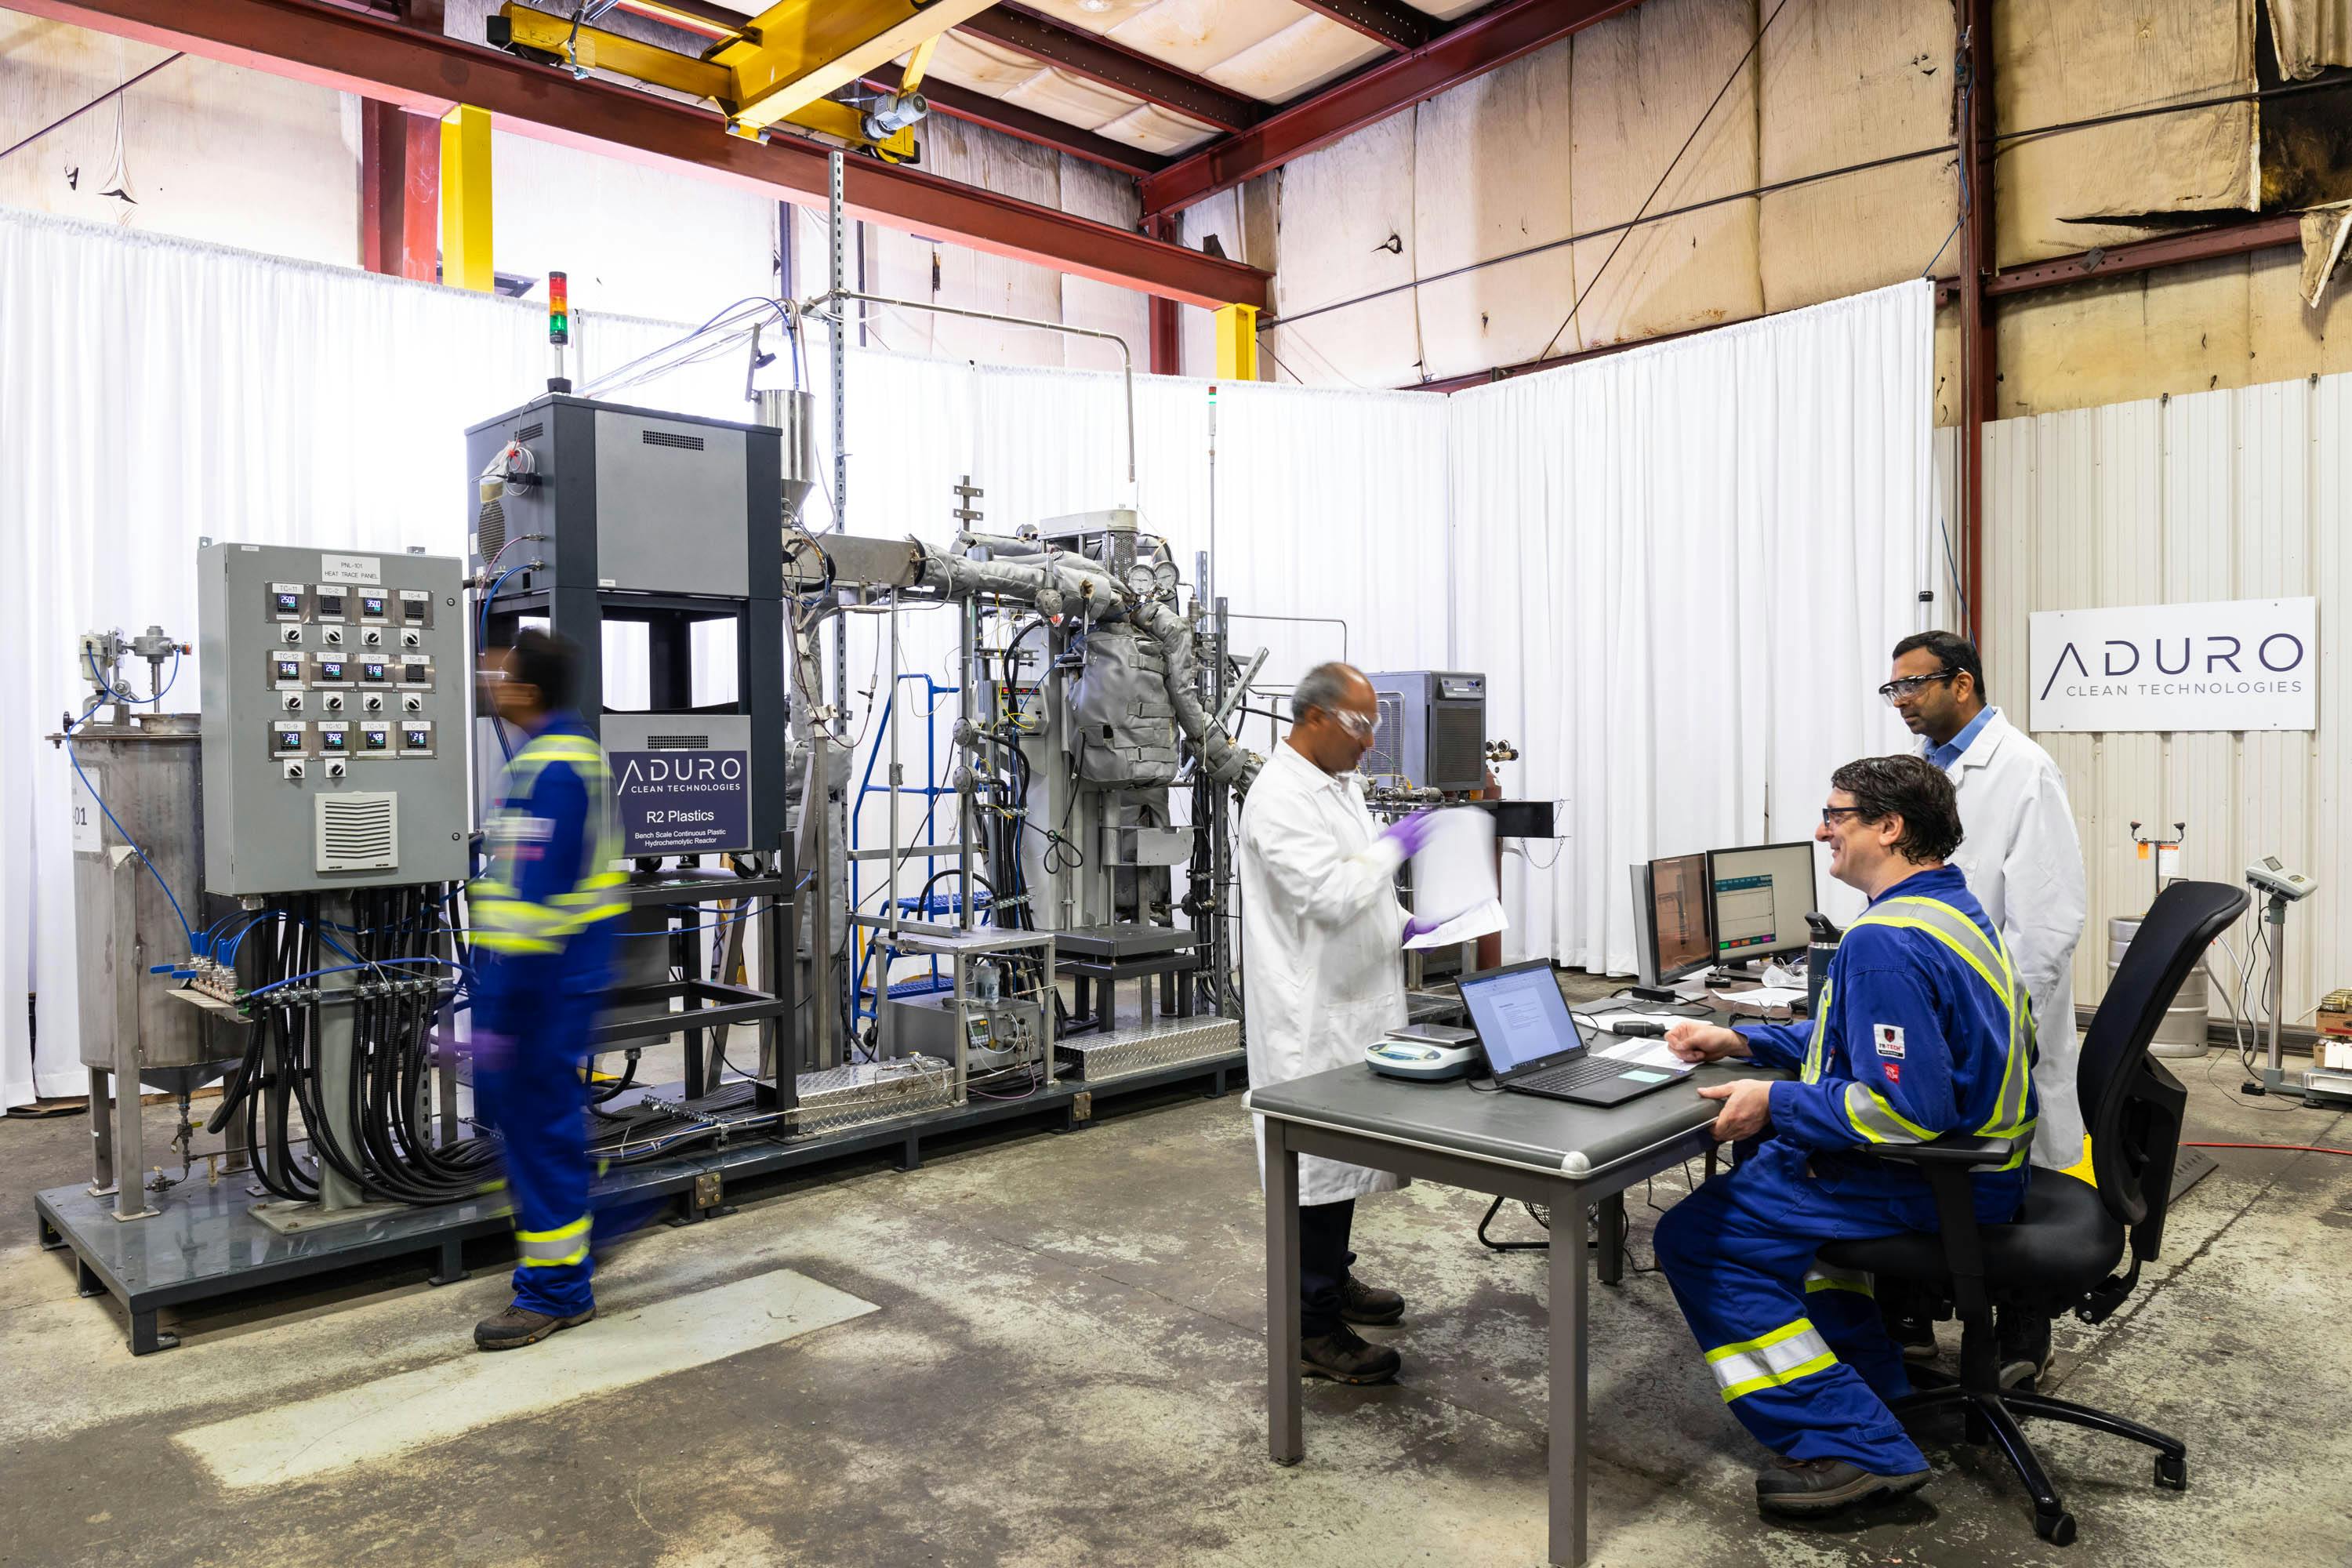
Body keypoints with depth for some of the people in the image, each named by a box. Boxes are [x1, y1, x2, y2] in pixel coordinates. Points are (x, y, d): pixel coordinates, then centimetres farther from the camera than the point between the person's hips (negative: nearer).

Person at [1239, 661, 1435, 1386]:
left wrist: (1403, 924, 9)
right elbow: (1330, 895, -26)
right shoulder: (1281, 797, -18)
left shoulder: (1339, 785, 13)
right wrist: (1392, 847, -14)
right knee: (1320, 1162, -3)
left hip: (1354, 1001, 10)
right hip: (1311, 1014, -9)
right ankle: (1314, 1329, 7)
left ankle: (1332, 1278, 35)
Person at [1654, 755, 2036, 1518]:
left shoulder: (1885, 941, -25)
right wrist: (1740, 1041, 12)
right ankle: (1874, 1389, 31)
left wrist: (1775, 1102, -19)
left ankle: (1850, 1446, -8)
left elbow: (1904, 1108, -31)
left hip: (1936, 1186, -11)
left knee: (1696, 1237, -11)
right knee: (1768, 1163, 31)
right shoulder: (1950, 905, 10)